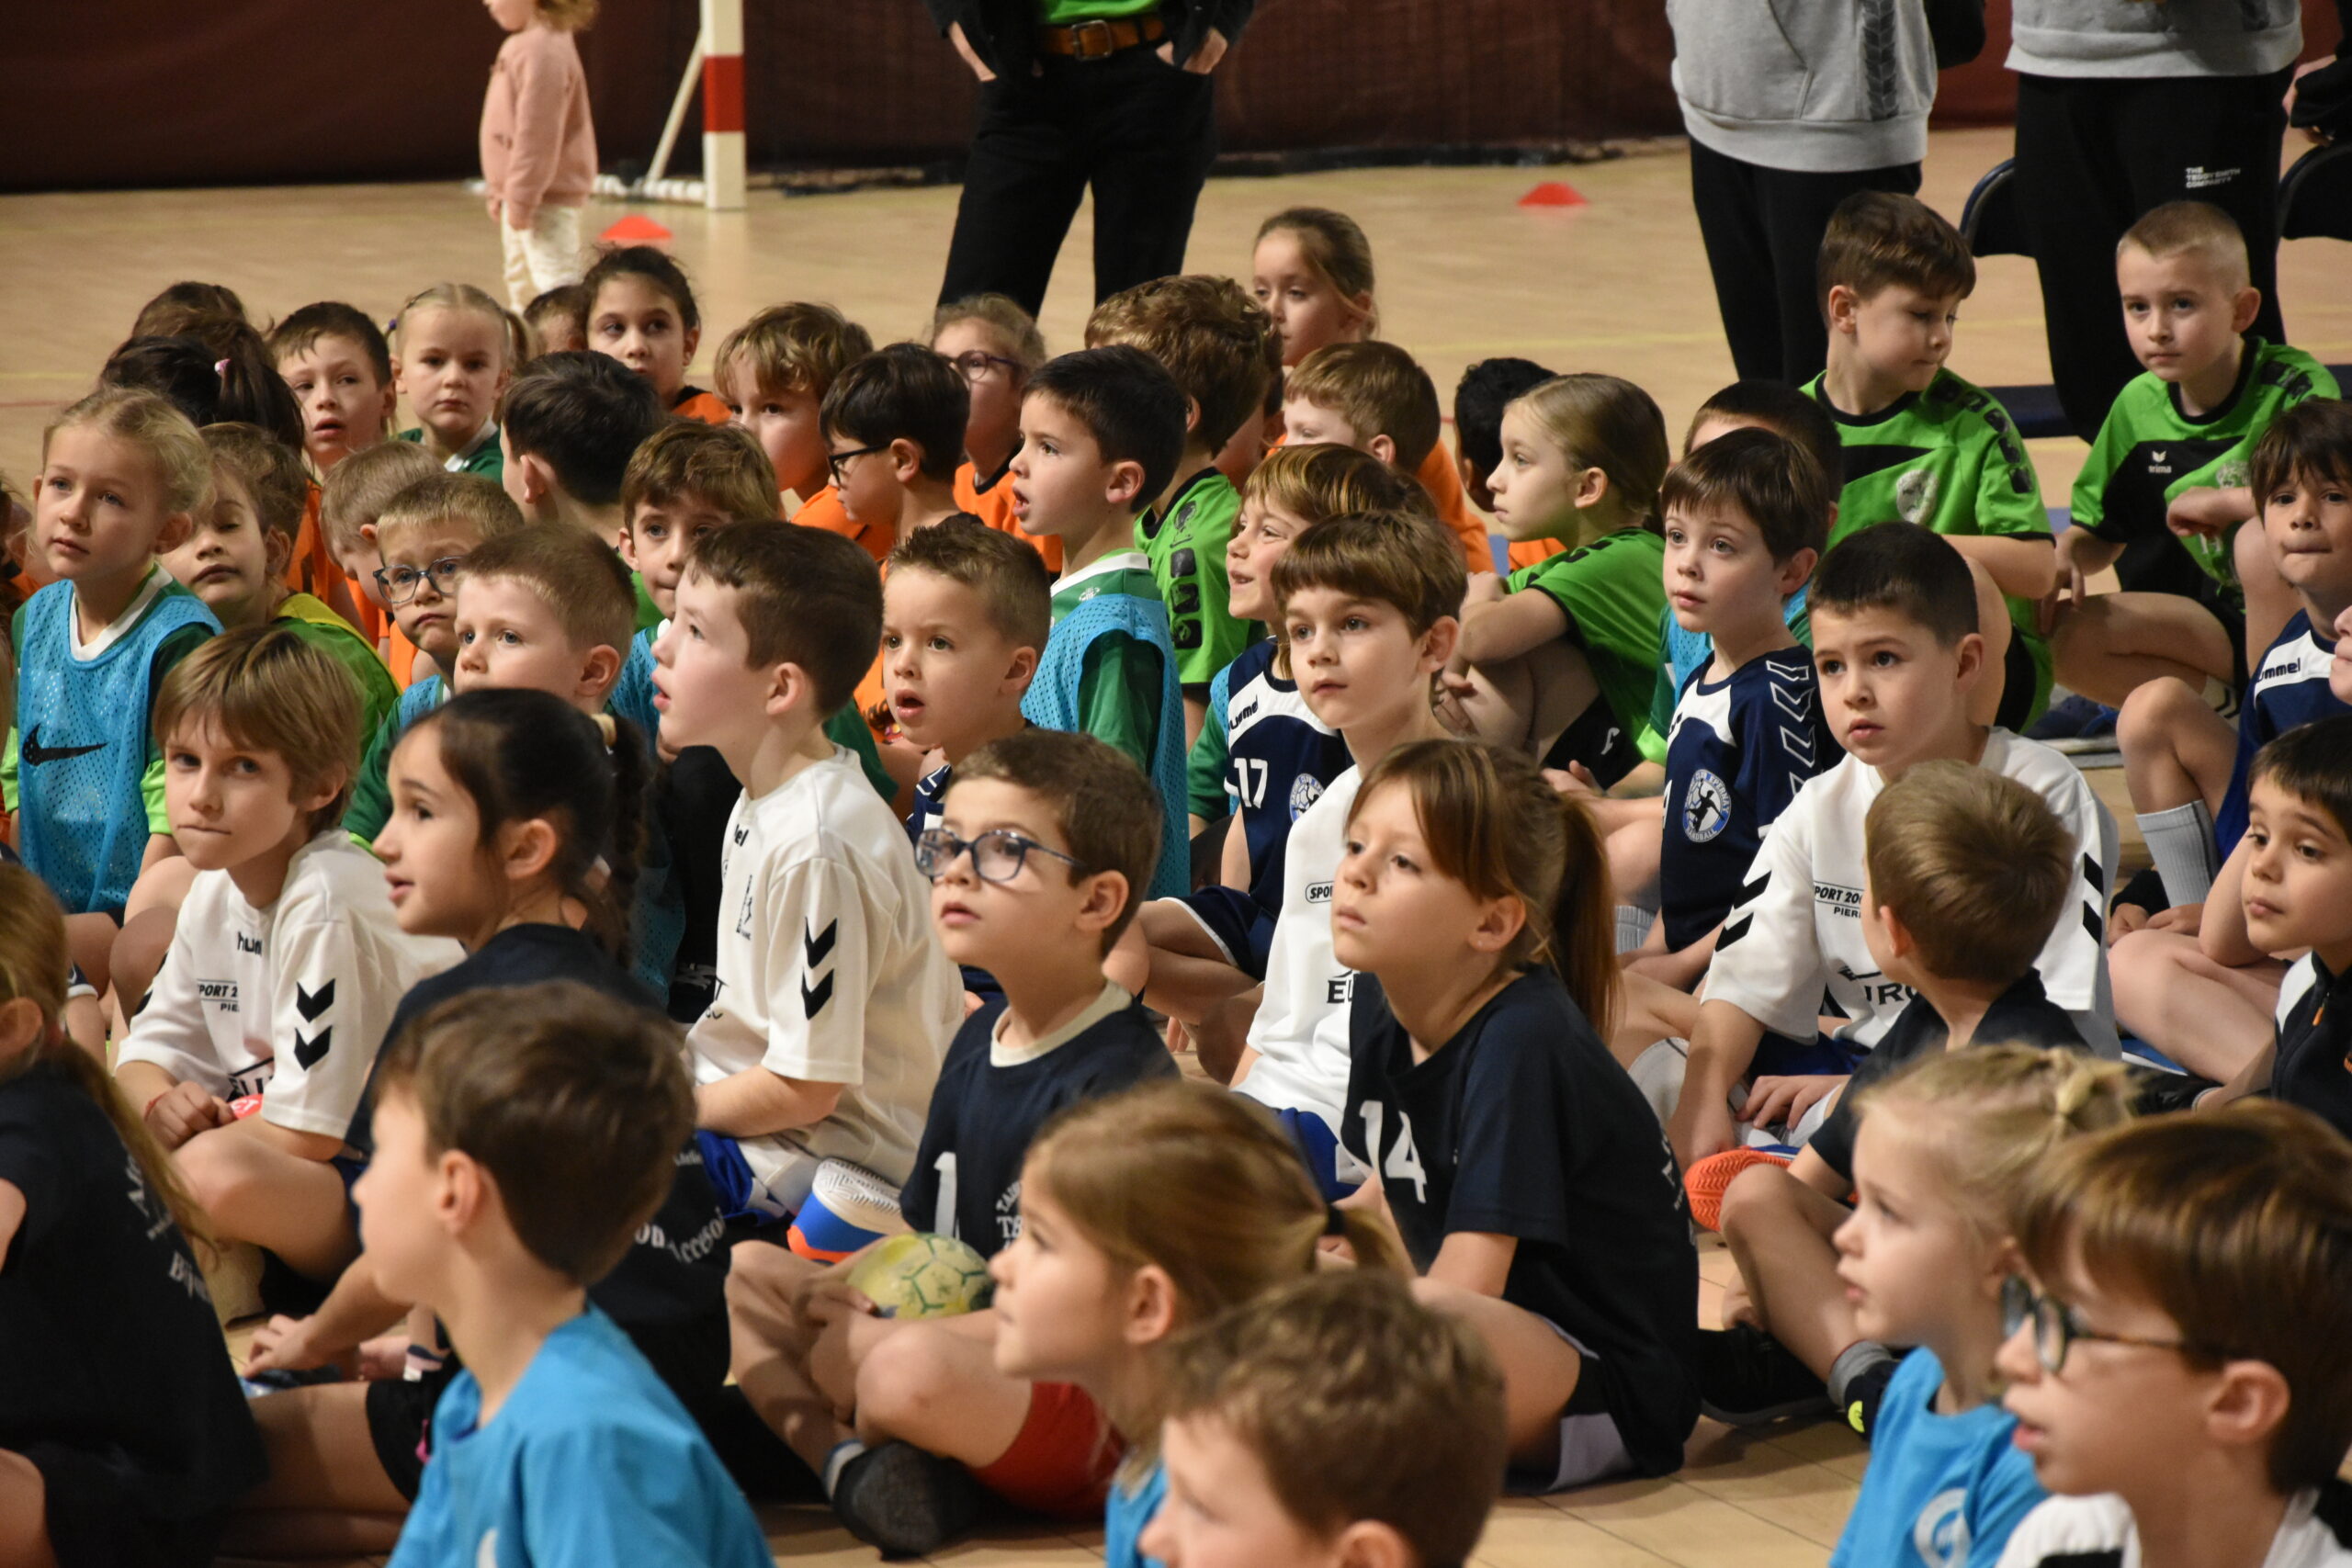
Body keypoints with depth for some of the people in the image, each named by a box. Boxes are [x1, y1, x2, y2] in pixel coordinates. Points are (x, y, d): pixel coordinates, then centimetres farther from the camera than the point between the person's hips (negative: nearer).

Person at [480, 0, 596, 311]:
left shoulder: (543, 51, -22)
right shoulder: (521, 44, 11)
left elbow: (538, 134, -25)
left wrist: (521, 199, -24)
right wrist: (501, 192, 22)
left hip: (546, 198, -11)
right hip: (519, 194, 11)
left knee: (555, 280, -16)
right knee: (521, 283, 22)